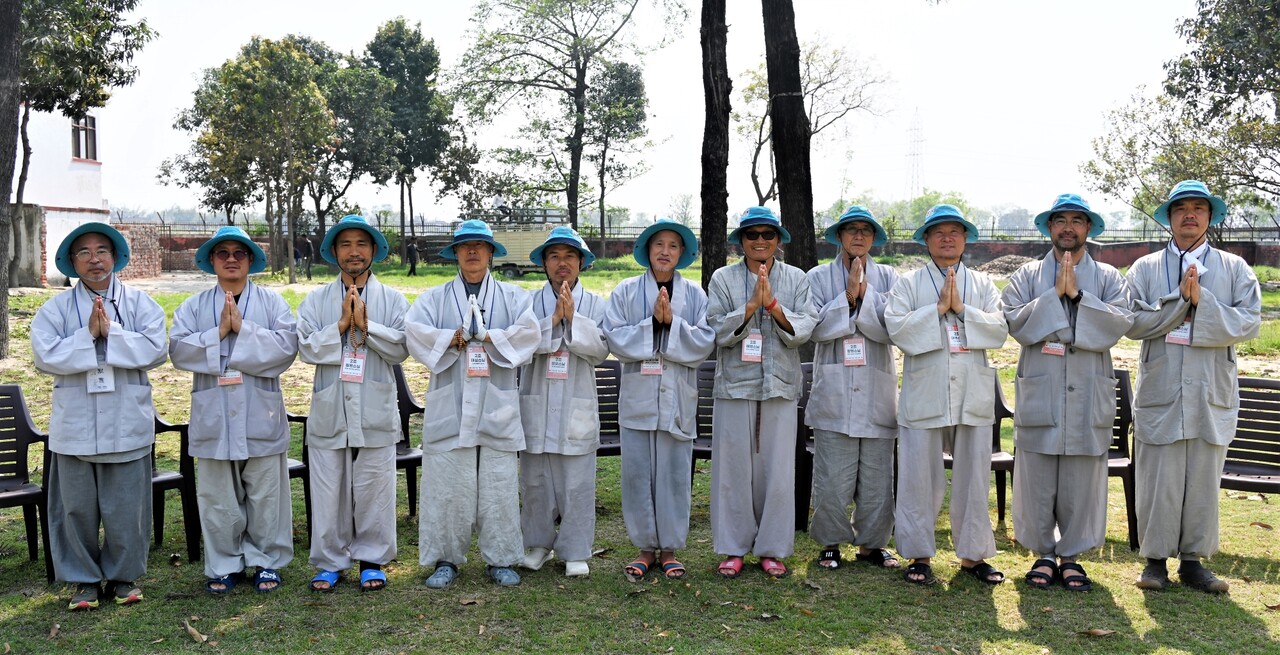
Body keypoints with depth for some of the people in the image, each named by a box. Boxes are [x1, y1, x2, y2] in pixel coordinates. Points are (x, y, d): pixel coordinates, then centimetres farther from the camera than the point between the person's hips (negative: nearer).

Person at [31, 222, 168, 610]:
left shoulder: (140, 304, 3)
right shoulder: (55, 309, 5)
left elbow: (154, 350, -10)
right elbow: (46, 356, -8)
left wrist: (110, 333, -16)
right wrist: (88, 336, -15)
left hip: (127, 425, -1)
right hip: (74, 427, 1)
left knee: (126, 508, 6)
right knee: (77, 508, 9)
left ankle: (123, 576, 24)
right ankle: (84, 580, 24)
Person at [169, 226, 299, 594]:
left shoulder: (272, 302, 4)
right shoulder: (193, 307, 10)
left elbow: (286, 346, -11)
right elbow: (179, 350, -5)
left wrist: (242, 328, -16)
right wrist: (219, 332, -15)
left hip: (261, 415, -1)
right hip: (214, 416, 2)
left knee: (266, 494, 6)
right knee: (218, 497, 8)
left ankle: (266, 561, 19)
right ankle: (224, 566, 21)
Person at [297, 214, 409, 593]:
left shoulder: (393, 300, 5)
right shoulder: (316, 301, 8)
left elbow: (401, 348, -6)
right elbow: (307, 348, -3)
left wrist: (366, 324, -15)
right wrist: (341, 325, -12)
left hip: (376, 412, -1)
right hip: (329, 411, 1)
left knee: (374, 489, 5)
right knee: (328, 490, 6)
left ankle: (372, 560, 20)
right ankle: (329, 562, 20)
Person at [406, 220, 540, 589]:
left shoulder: (513, 297, 12)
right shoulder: (435, 298, 13)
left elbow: (528, 333, -7)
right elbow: (415, 331, -4)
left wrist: (482, 336, -9)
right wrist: (452, 338, -10)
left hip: (497, 407, 0)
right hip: (449, 407, 0)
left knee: (499, 486, 2)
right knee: (447, 485, 0)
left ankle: (500, 559, 13)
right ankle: (446, 559, 13)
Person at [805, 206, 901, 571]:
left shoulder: (887, 278, 10)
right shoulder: (819, 278, 7)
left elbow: (891, 328, -4)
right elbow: (817, 327, -6)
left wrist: (864, 294, -13)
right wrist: (848, 296, -13)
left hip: (877, 393, 1)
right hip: (834, 393, -1)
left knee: (877, 477, 5)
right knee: (832, 478, -1)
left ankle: (872, 543, 21)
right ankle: (831, 543, 16)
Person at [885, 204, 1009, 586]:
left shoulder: (982, 284, 13)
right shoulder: (909, 284, 6)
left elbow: (999, 330, 0)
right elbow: (896, 327, -9)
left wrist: (961, 309, -10)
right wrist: (938, 308, -12)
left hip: (974, 396, 2)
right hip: (924, 395, -2)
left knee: (974, 476, 8)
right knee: (920, 478, 2)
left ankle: (972, 554, 21)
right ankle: (920, 554, 14)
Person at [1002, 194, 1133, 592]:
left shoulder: (1107, 278, 9)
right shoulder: (1028, 275, 9)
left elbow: (1121, 323, -7)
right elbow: (1014, 321, -6)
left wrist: (1077, 295, -13)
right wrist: (1054, 294, -13)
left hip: (1088, 397, 0)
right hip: (1038, 392, 0)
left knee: (1082, 482, 5)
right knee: (1037, 480, 3)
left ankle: (1072, 555, 18)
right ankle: (1043, 553, 18)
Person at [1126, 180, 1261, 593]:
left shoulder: (1234, 269, 9)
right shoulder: (1145, 269, 7)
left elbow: (1249, 323, -5)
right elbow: (1134, 323, -6)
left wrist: (1202, 303, -16)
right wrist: (1180, 299, -14)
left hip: (1212, 395, 1)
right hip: (1160, 393, -1)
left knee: (1204, 481, 7)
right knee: (1158, 481, 1)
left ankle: (1193, 560, 18)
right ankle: (1156, 559, 14)